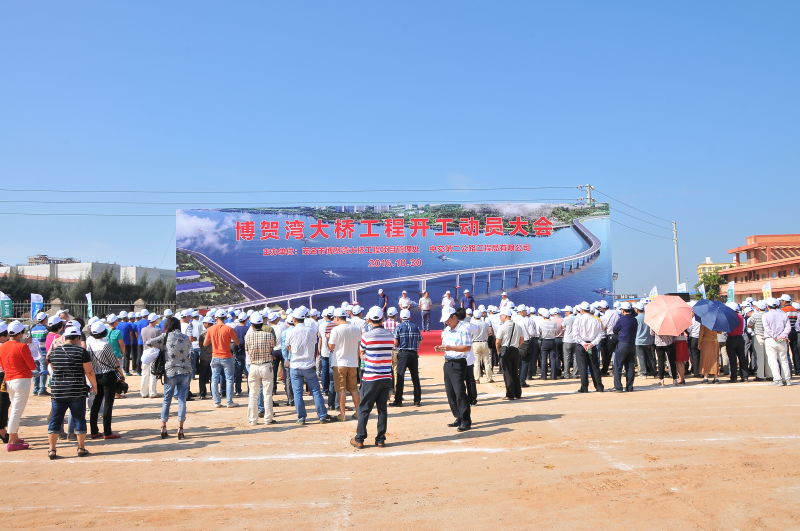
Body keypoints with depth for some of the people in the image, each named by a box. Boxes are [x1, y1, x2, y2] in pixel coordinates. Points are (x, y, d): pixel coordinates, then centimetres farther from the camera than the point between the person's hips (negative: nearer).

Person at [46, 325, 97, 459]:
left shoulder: (54, 352, 3)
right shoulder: (82, 352, -9)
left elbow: (53, 367, 19)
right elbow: (89, 371, -9)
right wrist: (94, 385, 4)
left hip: (58, 391, 3)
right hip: (78, 392, -3)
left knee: (55, 420, 11)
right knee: (79, 420, 8)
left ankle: (52, 449, 12)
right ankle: (81, 448, 13)